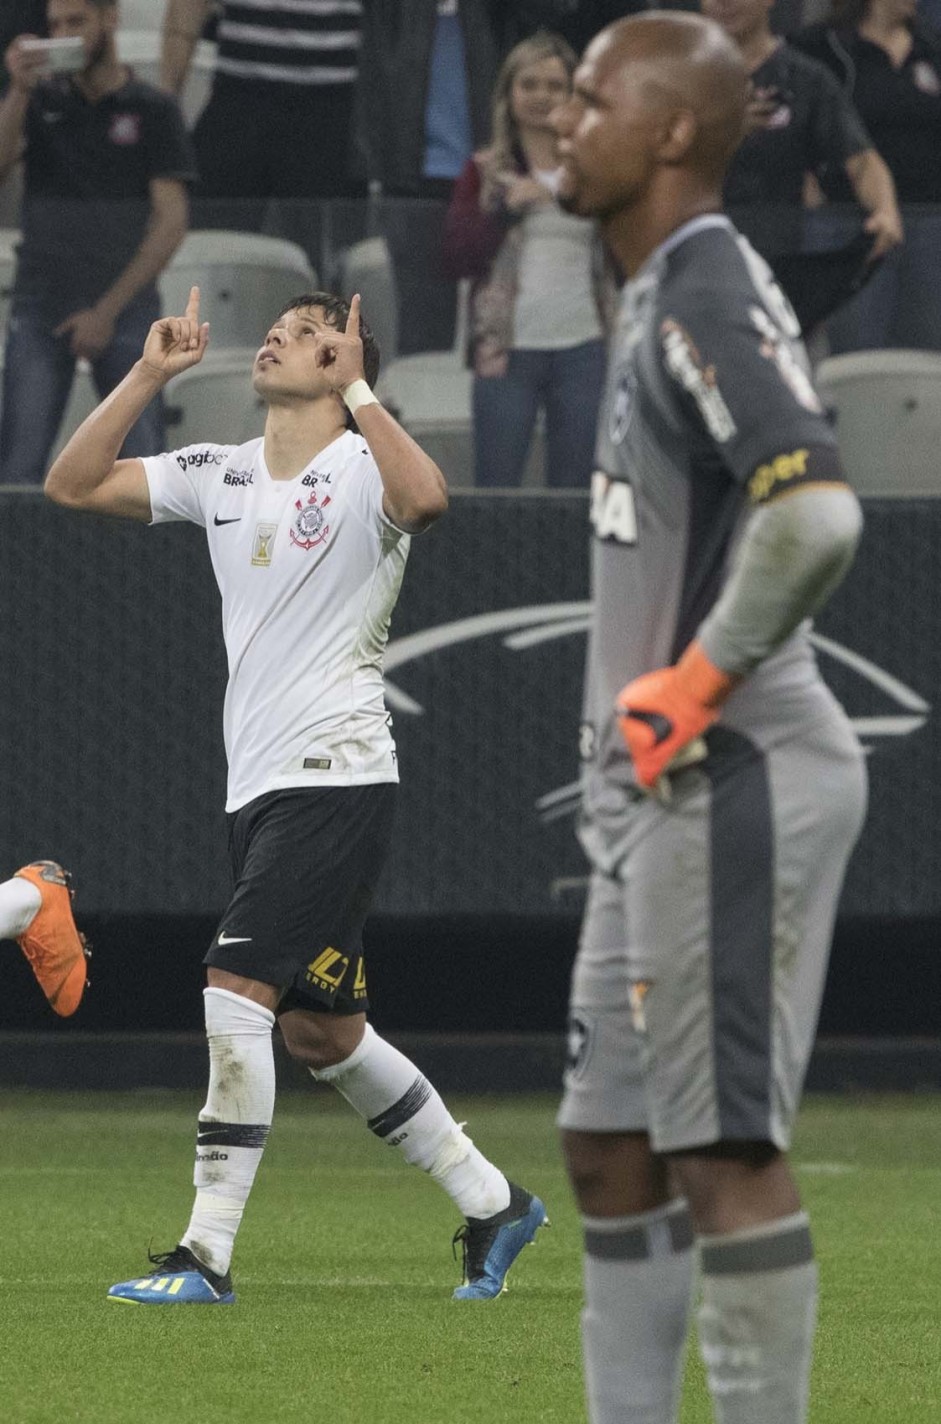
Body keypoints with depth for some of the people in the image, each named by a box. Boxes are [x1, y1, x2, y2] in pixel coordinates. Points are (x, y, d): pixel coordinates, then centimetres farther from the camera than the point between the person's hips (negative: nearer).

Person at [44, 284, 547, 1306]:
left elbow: (425, 497, -32)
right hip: (260, 789, 8)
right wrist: (148, 375, 2)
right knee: (320, 1031, 12)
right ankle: (490, 1202, 25)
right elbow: (71, 484, 10)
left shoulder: (361, 469, -8)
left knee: (236, 991, -17)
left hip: (337, 779, -8)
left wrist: (354, 386, -24)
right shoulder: (221, 475, 13)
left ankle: (207, 1253, -16)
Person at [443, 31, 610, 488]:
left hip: (581, 347, 1)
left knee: (574, 491, 5)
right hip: (508, 348, -1)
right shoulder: (485, 172, 6)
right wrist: (508, 207, -14)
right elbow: (459, 258, -2)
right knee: (495, 487, 1)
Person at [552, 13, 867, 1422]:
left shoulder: (708, 296, -15)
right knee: (610, 1146, 13)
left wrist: (690, 686, -21)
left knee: (722, 1147, -9)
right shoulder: (663, 299, 17)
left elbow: (817, 513, -29)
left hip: (729, 780, -11)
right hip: (660, 796, 11)